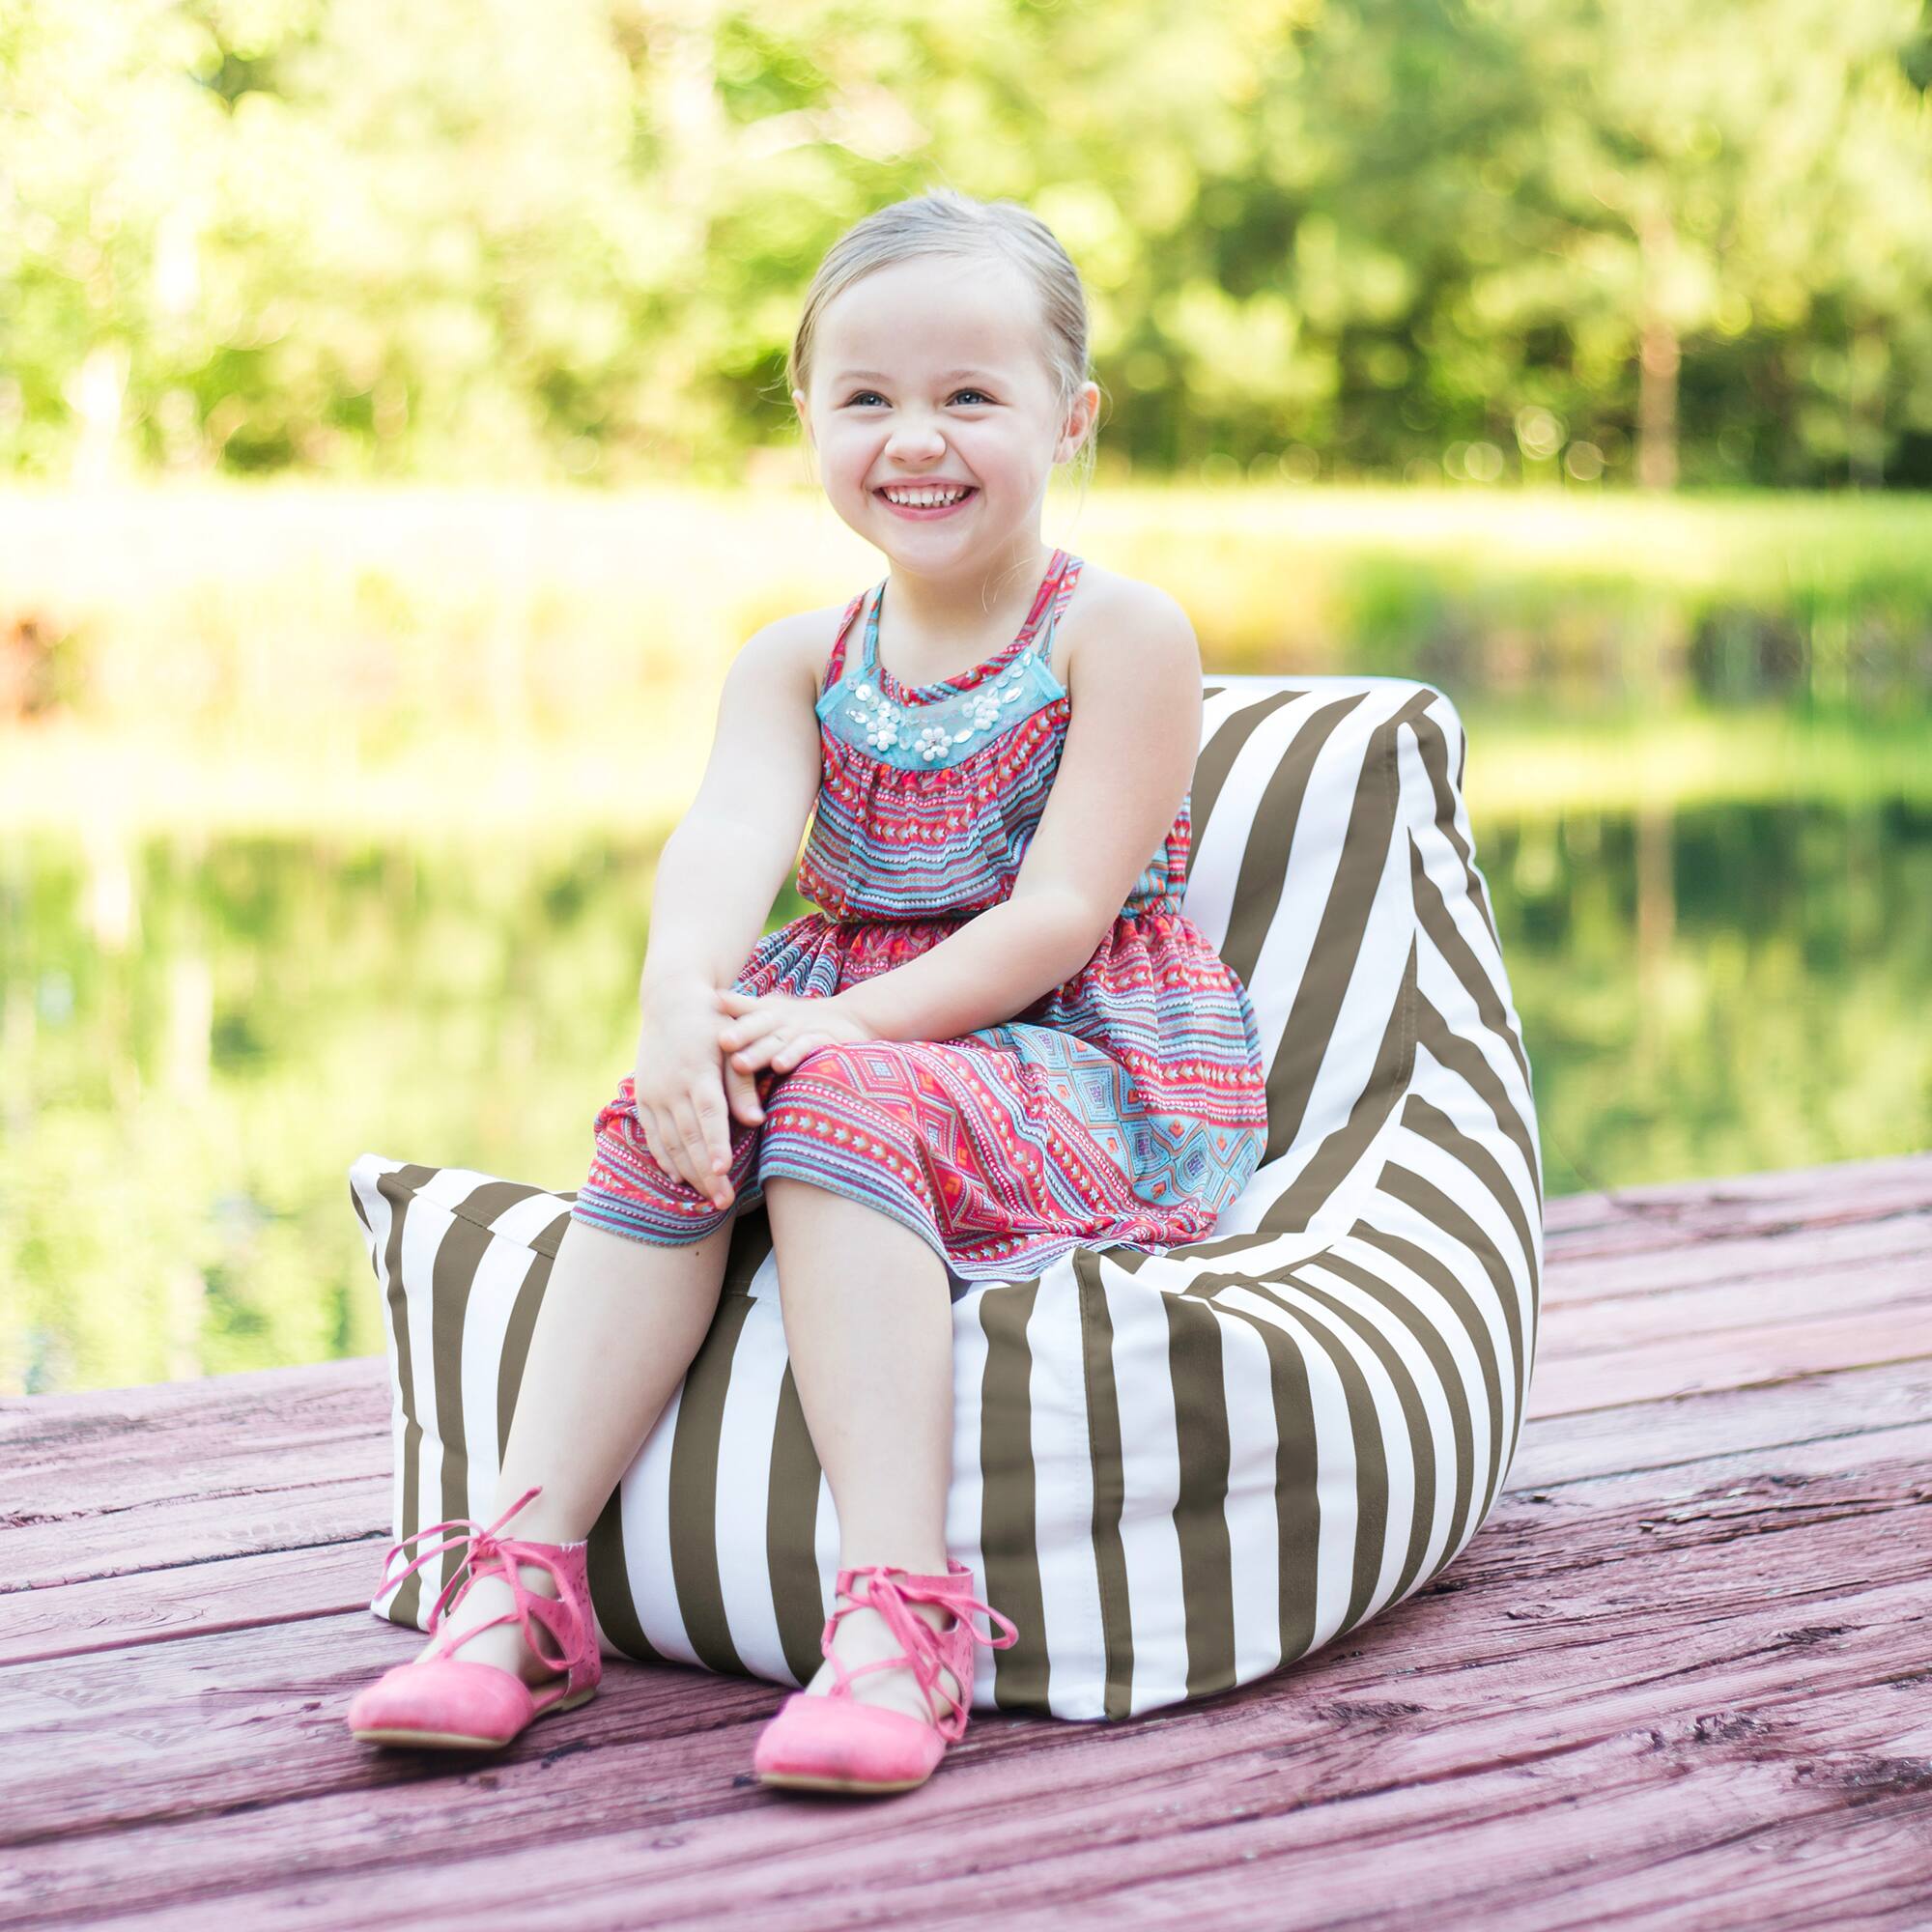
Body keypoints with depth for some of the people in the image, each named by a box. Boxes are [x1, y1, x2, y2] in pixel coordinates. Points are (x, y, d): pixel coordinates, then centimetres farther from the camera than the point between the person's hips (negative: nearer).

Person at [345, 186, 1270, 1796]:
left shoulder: (1119, 633, -6)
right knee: (668, 1122, -23)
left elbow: (1062, 908, -15)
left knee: (840, 1106, -33)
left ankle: (898, 1616, -40)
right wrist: (684, 995, -36)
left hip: (1094, 1071, -5)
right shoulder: (796, 663, 8)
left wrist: (853, 1021, -27)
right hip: (858, 1030, 5)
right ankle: (525, 1575, -23)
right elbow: (727, 840, -13)